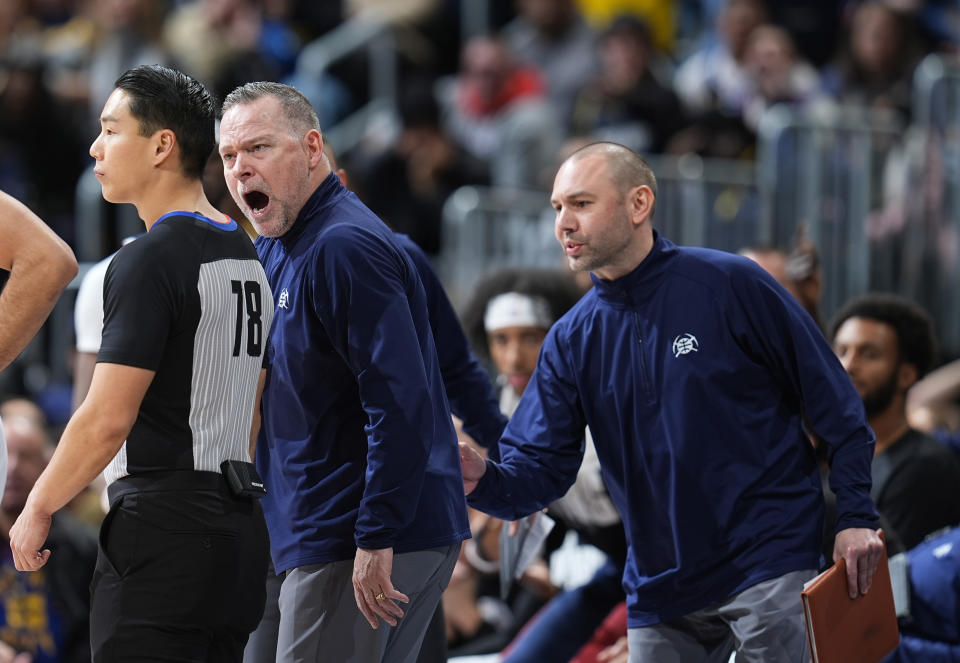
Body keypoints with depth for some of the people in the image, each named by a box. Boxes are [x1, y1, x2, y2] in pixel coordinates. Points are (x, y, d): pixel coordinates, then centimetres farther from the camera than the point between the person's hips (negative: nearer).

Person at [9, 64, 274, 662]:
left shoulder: (150, 261, -13)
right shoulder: (248, 258, 16)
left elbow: (107, 420, -18)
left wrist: (37, 509, -7)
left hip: (162, 530, -9)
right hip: (239, 533, 9)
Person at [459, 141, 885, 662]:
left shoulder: (728, 285, -8)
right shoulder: (572, 340, 6)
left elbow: (831, 398, -4)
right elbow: (539, 471, 0)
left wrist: (856, 515, -9)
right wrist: (483, 479, -23)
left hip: (767, 561, -5)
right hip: (660, 589, 5)